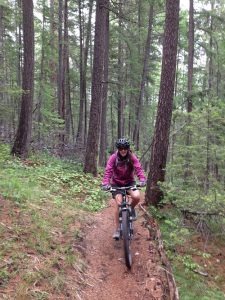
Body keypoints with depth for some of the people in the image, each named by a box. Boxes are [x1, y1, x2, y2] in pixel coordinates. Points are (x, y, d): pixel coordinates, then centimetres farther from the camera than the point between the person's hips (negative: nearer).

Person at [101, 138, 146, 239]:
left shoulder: (132, 157, -13)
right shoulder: (113, 158, -16)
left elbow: (138, 168, -24)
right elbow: (108, 171, -25)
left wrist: (142, 179, -42)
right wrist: (105, 183, -41)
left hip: (129, 182, 1)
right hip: (116, 183, 0)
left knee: (136, 196, -27)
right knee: (118, 204, -13)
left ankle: (131, 208, 9)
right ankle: (117, 229, 1)